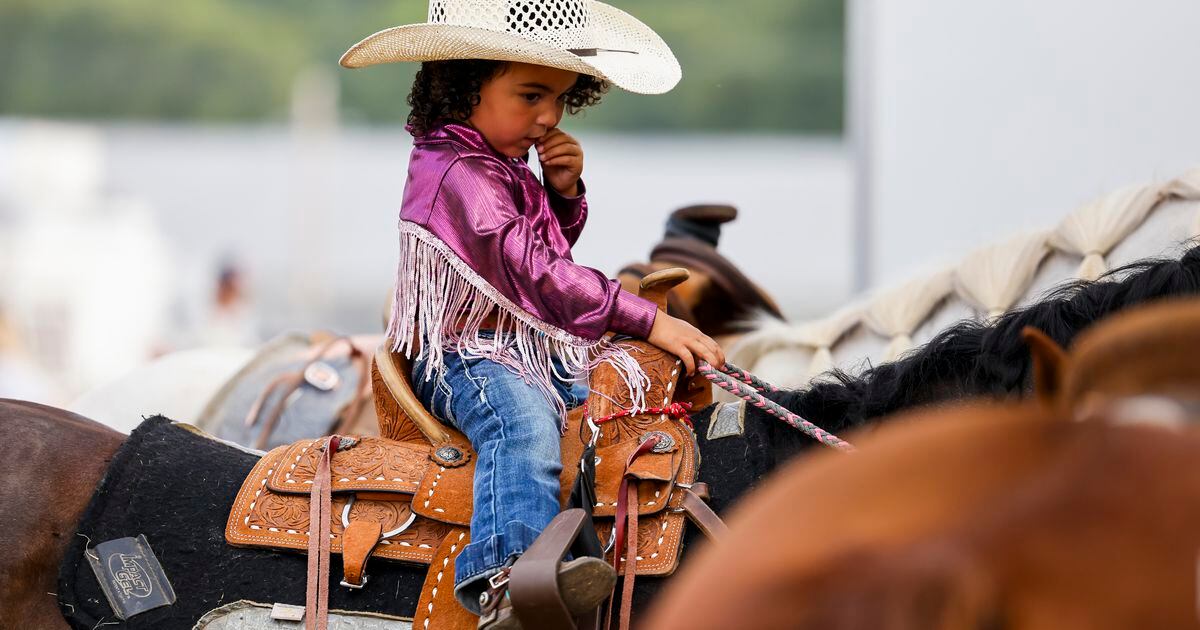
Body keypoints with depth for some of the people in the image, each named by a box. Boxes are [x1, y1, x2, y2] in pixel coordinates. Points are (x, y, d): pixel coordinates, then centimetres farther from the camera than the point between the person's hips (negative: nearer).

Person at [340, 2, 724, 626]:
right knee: (525, 423, -37)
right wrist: (648, 321, -27)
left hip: (540, 346, 10)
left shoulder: (502, 165, 16)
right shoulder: (458, 175, -17)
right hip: (469, 356, -10)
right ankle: (506, 580, -61)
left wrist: (564, 192, 9)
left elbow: (549, 243, 34)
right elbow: (535, 274, -25)